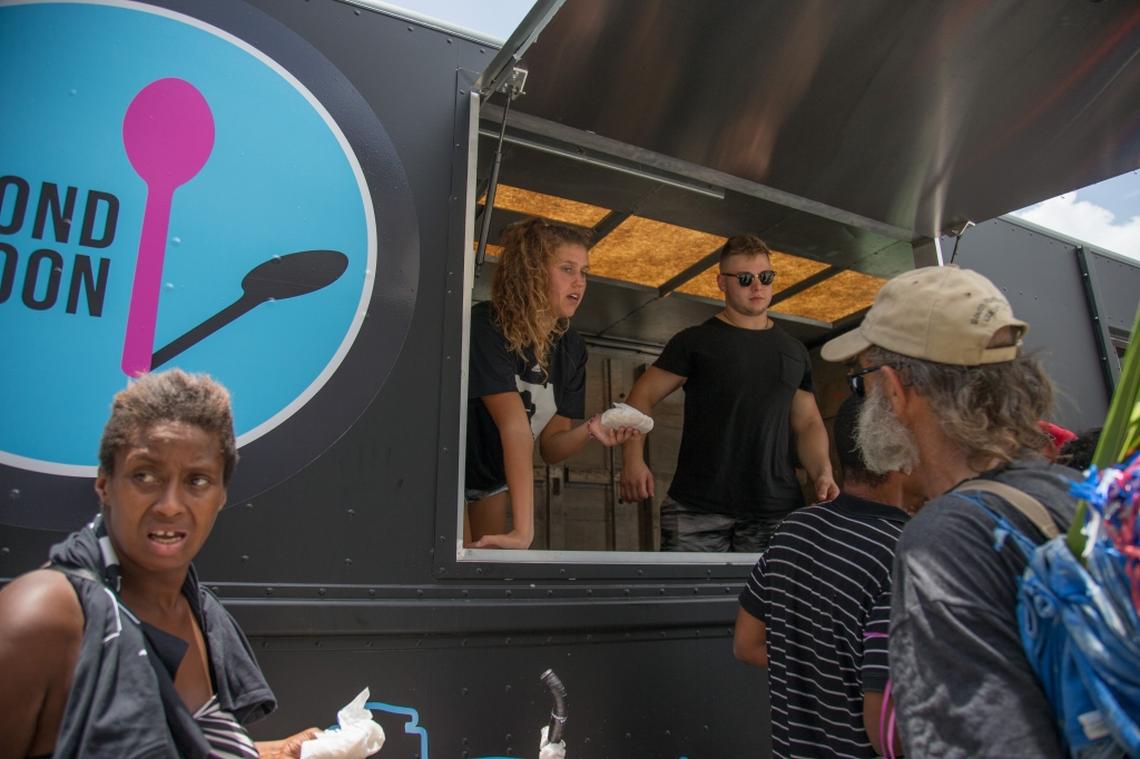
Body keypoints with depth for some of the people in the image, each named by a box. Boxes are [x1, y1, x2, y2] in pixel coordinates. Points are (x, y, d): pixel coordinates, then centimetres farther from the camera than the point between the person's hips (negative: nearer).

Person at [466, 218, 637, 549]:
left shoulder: (571, 347, -9)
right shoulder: (486, 327, -28)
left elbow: (550, 447, -9)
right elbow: (515, 426, -37)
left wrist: (589, 431, -30)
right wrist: (523, 528, -41)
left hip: (493, 484, 6)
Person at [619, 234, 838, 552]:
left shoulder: (794, 351, 17)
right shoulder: (694, 341, 5)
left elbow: (808, 423, 20)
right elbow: (642, 397, 1)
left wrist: (823, 473, 0)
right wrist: (633, 460, -15)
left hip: (776, 509, 3)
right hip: (696, 507, -3)